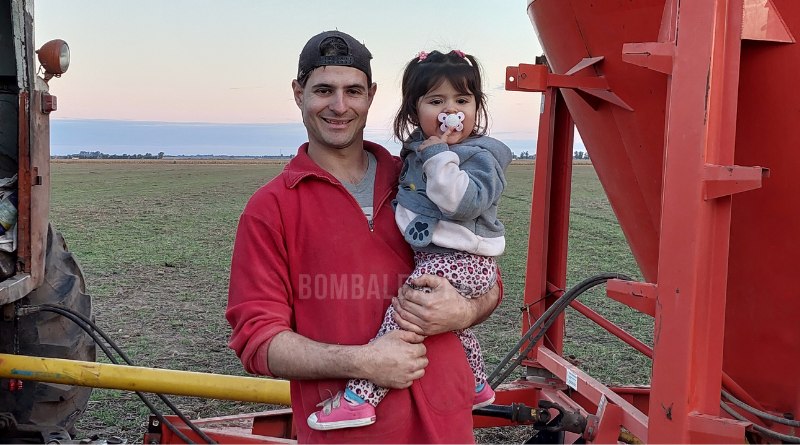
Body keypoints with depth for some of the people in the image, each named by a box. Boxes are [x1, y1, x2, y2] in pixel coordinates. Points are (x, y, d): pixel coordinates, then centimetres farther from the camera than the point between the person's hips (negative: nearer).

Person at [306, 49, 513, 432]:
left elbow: (464, 203, -32)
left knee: (402, 314, -19)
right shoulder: (418, 148, 9)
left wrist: (439, 156, -29)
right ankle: (477, 388, 50)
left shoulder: (479, 156, -15)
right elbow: (412, 196, 28)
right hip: (432, 256, 10)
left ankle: (360, 397, -18)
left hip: (461, 261, -10)